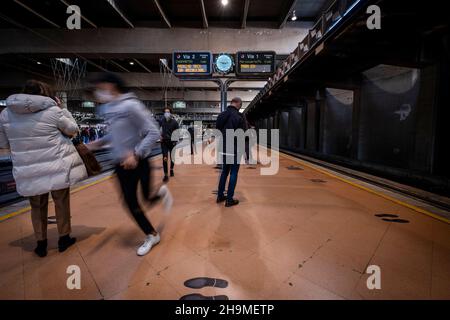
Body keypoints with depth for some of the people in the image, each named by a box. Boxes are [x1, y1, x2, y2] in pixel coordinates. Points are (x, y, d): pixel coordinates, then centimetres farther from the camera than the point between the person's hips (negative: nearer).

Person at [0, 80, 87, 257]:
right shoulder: (53, 111, -10)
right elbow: (73, 130, 4)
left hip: (29, 172, 3)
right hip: (57, 167, -3)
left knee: (37, 207, 19)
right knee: (62, 203, 15)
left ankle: (41, 244, 30)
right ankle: (64, 239, 28)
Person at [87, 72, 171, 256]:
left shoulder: (131, 105, -19)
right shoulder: (106, 108, 6)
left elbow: (153, 132, -21)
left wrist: (136, 154, -27)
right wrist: (99, 143, 10)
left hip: (138, 162, -7)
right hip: (121, 163, 7)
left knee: (148, 197, 5)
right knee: (130, 202, 11)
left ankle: (161, 193, 43)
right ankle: (151, 235, 31)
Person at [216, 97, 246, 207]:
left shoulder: (221, 115, 6)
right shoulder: (238, 116, -15)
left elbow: (217, 130, 11)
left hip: (224, 149, 7)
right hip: (235, 150, -6)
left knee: (224, 172, 18)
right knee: (233, 174, 3)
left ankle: (220, 196, 25)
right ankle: (229, 199, 7)